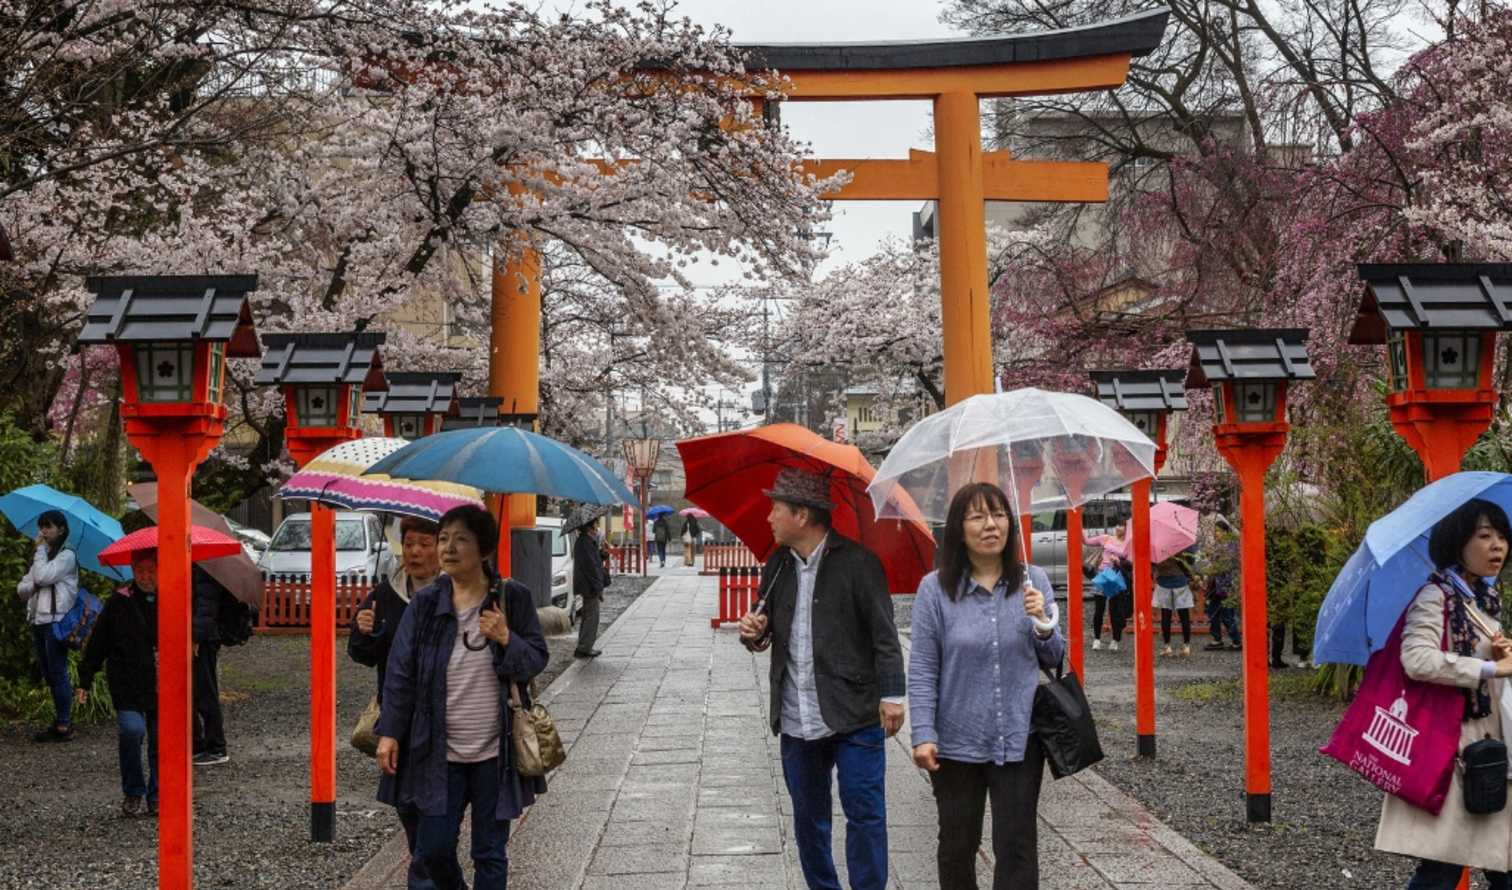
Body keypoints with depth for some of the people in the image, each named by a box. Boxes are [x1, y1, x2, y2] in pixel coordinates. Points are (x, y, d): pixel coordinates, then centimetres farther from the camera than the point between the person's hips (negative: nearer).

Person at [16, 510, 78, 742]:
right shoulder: (42, 557, 21)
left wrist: (40, 549, -6)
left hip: (56, 621, -8)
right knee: (49, 675, 9)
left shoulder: (66, 556, -3)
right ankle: (59, 723, 13)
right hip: (38, 621, 8)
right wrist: (32, 586, -7)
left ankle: (64, 726, -8)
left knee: (58, 673, -9)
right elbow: (21, 588, 16)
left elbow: (42, 576, -18)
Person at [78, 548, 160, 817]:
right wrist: (86, 679, 4)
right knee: (132, 730, -20)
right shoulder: (119, 603, -2)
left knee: (160, 740, 5)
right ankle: (133, 793, 0)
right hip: (128, 685, -2)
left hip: (163, 687, 2)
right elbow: (97, 642, 3)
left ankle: (156, 797, 22)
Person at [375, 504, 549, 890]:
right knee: (432, 848, 5)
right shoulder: (424, 603, -1)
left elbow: (537, 660, -1)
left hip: (494, 754, -1)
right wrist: (390, 731, -3)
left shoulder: (513, 599, -4)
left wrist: (507, 639, -20)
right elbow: (401, 671, 2)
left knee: (490, 854, 8)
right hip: (439, 753, 1)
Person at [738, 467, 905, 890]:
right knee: (807, 816, 15)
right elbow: (769, 631, 21)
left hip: (854, 717, -6)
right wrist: (754, 634, -2)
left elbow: (884, 634, -9)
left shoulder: (858, 563, -9)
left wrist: (891, 695, -14)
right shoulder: (777, 567, 10)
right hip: (796, 720, 6)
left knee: (864, 813, -2)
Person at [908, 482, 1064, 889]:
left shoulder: (1033, 581, 1)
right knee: (957, 848, 13)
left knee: (1017, 848, 4)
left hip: (1019, 740, 1)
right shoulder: (935, 588, -7)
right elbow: (922, 671, -5)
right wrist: (923, 735, -11)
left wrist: (1042, 625, -12)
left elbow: (1055, 658, 8)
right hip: (957, 743, -1)